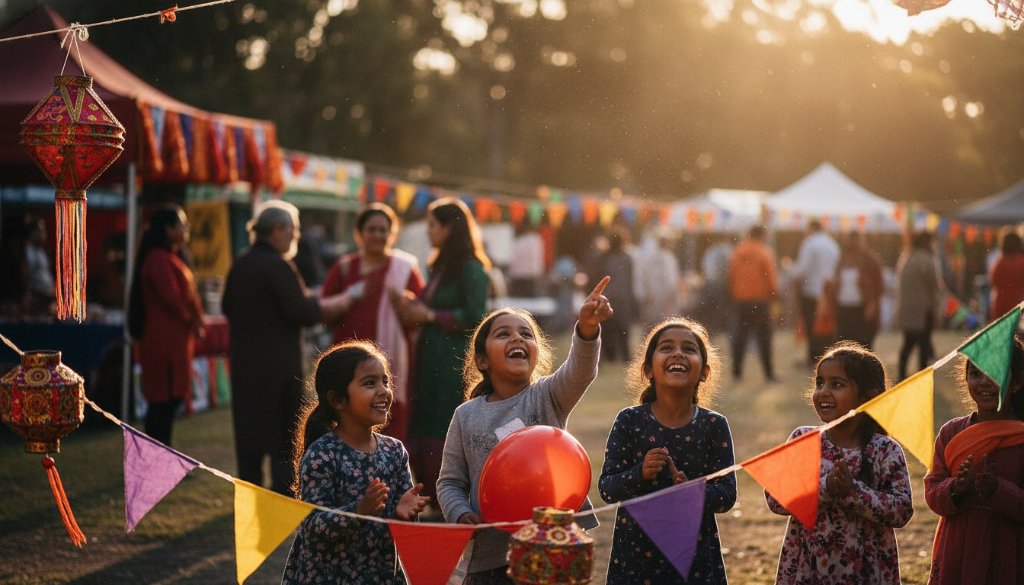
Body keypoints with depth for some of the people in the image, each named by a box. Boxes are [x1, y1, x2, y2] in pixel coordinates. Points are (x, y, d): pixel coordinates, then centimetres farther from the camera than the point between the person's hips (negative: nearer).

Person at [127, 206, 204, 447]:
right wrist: (191, 321, -7)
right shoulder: (159, 259, -15)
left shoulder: (171, 257, 18)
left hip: (174, 339, 10)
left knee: (168, 400, 12)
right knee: (164, 401, -8)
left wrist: (195, 321, 7)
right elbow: (170, 298, -21)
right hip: (164, 341, -10)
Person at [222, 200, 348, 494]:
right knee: (285, 432, 5)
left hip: (244, 360, 7)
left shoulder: (240, 264, 7)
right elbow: (300, 312, -16)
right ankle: (283, 488, 7)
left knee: (249, 428, 10)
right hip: (279, 364, -7)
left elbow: (227, 307, 15)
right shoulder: (278, 266, -16)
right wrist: (335, 304, -5)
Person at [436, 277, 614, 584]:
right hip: (491, 554, 1)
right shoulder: (466, 415, 4)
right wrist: (461, 514, -13)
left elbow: (579, 372, -22)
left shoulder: (548, 396, 0)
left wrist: (587, 328, -41)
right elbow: (451, 482, 8)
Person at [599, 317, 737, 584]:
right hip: (635, 551, 0)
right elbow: (606, 488, -6)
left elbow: (727, 494, -5)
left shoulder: (714, 425, -3)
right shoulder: (629, 421, -4)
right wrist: (640, 473, -24)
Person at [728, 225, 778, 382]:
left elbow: (731, 276, 8)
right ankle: (768, 372, -2)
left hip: (741, 300, 4)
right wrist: (773, 293, 6)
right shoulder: (765, 253, -6)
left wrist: (733, 295, 15)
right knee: (763, 336, -1)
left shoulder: (737, 252, 6)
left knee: (740, 335, 10)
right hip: (760, 300, -4)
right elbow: (771, 278, -8)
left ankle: (737, 370, 9)